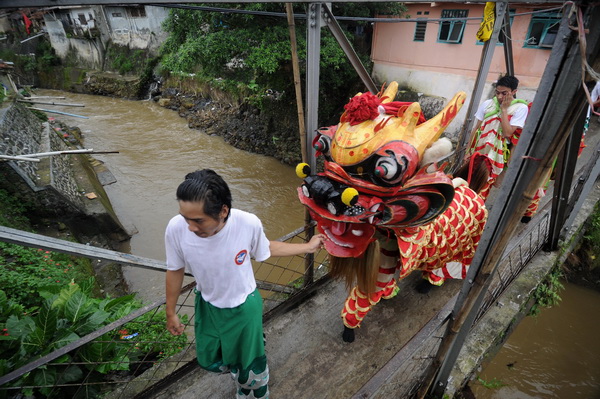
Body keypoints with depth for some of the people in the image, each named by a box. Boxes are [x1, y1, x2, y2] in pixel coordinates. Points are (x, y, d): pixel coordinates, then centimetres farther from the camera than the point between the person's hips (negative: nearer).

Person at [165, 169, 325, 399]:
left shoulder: (249, 224, -34)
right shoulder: (176, 229, -30)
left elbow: (266, 249, -10)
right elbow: (175, 271, -9)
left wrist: (307, 247, -4)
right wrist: (171, 313, 5)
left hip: (244, 307, -2)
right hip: (207, 306, 2)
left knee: (248, 363, 21)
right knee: (209, 360, 26)